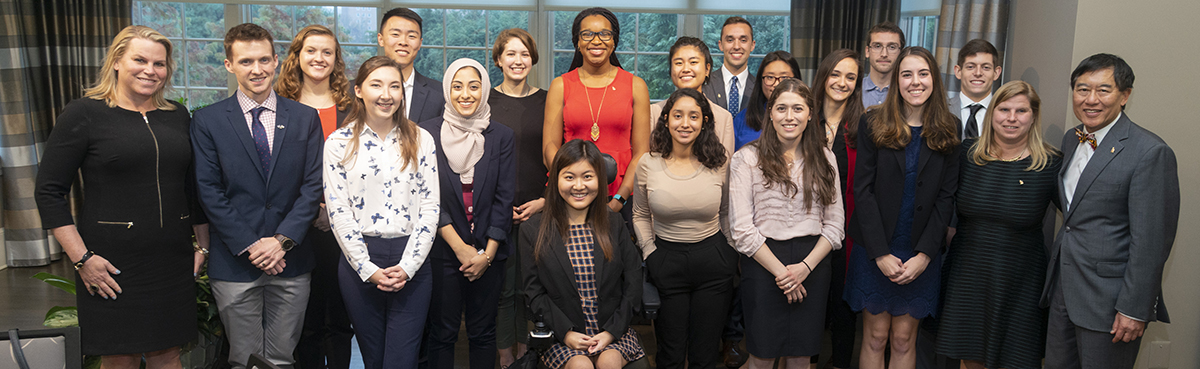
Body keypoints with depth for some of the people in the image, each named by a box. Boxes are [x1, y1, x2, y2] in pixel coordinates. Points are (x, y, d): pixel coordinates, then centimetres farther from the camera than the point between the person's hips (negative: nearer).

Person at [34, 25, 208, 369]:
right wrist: (82, 259, -12)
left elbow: (194, 186, 15)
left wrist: (203, 246, 13)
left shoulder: (178, 116, 10)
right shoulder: (83, 114, -4)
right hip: (112, 267, -4)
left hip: (173, 263, 4)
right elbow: (49, 192, -6)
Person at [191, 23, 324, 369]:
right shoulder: (207, 120, 1)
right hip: (235, 263, -1)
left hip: (291, 262, 1)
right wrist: (250, 246, -11)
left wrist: (282, 240, -10)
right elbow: (209, 192, -3)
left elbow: (313, 185, 0)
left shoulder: (305, 118, 5)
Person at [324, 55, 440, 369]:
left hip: (412, 265, 0)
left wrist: (407, 266, -9)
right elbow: (338, 212, -2)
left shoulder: (421, 140, 4)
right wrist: (369, 269, -8)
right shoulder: (339, 143, 1)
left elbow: (430, 207, 0)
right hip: (360, 263, 0)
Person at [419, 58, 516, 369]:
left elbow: (504, 198, 0)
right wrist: (460, 247, -10)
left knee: (483, 332, 10)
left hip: (488, 253, 1)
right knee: (442, 333, 6)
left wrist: (487, 253, -7)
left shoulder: (501, 136, 4)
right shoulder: (429, 133, -1)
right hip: (443, 252, -1)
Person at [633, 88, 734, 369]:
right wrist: (650, 252, 1)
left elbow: (726, 212, 9)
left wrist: (729, 254, 5)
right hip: (666, 259, 0)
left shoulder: (719, 162, -5)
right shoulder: (648, 164, -5)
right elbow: (640, 215, 9)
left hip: (713, 262, 0)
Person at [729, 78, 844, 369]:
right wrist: (780, 270, -11)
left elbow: (835, 223, 5)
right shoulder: (746, 159, -3)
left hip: (813, 265, 3)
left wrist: (806, 266, -8)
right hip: (763, 264, -3)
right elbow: (742, 228, -8)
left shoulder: (825, 159, 8)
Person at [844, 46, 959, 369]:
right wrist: (880, 253, -12)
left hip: (921, 255, 1)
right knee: (875, 337, 6)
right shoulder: (873, 124, -2)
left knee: (904, 340, 8)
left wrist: (924, 254, -9)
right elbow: (862, 190, -6)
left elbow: (946, 197, 0)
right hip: (875, 251, -1)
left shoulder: (948, 131, 2)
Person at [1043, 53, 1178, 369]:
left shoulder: (1150, 152, -15)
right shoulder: (1071, 139, 9)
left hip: (1109, 296, -7)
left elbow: (1151, 241, -17)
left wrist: (1134, 309, -17)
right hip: (1064, 287, 7)